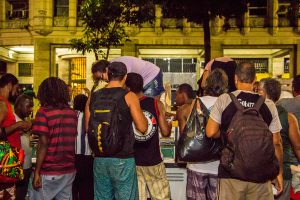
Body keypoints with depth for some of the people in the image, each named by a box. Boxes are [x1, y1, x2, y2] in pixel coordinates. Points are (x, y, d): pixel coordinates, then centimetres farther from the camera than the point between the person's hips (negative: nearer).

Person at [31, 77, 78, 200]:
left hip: (48, 172, -5)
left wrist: (37, 172, -11)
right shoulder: (72, 113, 6)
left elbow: (43, 144, -14)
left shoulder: (44, 112, -10)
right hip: (69, 170, 5)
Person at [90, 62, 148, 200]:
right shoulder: (128, 96, -7)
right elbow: (142, 127, -11)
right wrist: (137, 108, 6)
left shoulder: (94, 97, 6)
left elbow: (88, 128, 11)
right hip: (122, 159, -4)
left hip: (100, 159, 5)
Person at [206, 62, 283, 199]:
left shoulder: (224, 99, -7)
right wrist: (279, 172, 12)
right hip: (260, 173, 1)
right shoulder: (268, 105, -2)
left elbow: (211, 132, -9)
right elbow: (276, 142, 2)